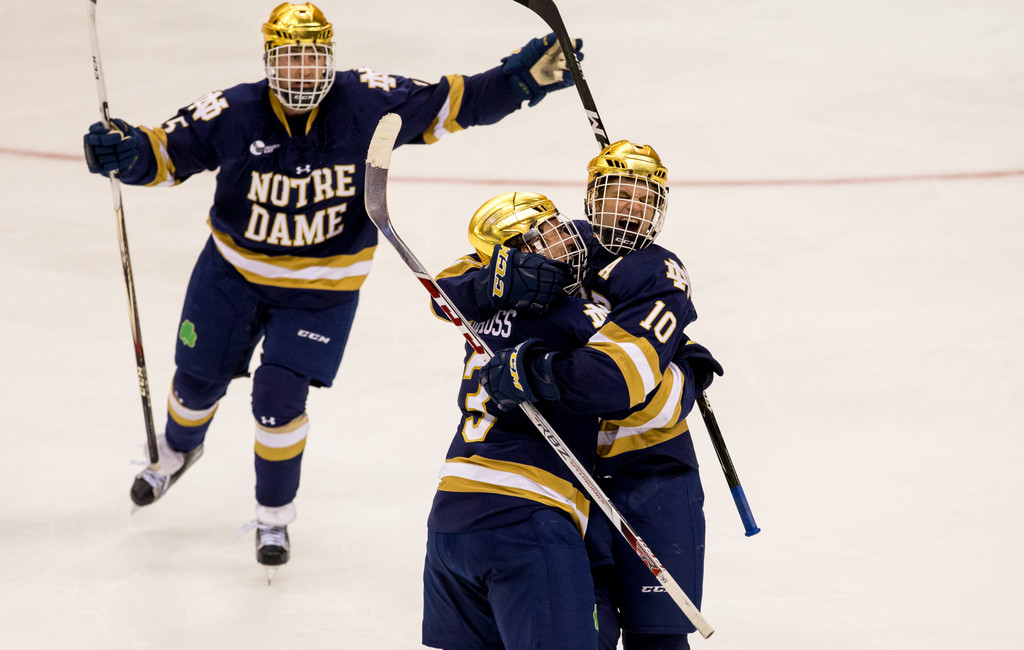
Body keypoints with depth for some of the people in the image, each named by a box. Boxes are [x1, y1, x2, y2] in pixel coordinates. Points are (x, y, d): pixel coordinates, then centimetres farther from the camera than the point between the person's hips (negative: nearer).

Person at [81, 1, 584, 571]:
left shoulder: (368, 103, -21)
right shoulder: (232, 115, -21)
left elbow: (452, 103, -16)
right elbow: (165, 154, -13)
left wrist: (525, 77, -27)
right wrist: (124, 152, -34)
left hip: (322, 287, -2)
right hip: (235, 270, 2)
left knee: (279, 396, -10)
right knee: (199, 378, 17)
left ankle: (275, 516, 14)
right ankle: (178, 451, 53)